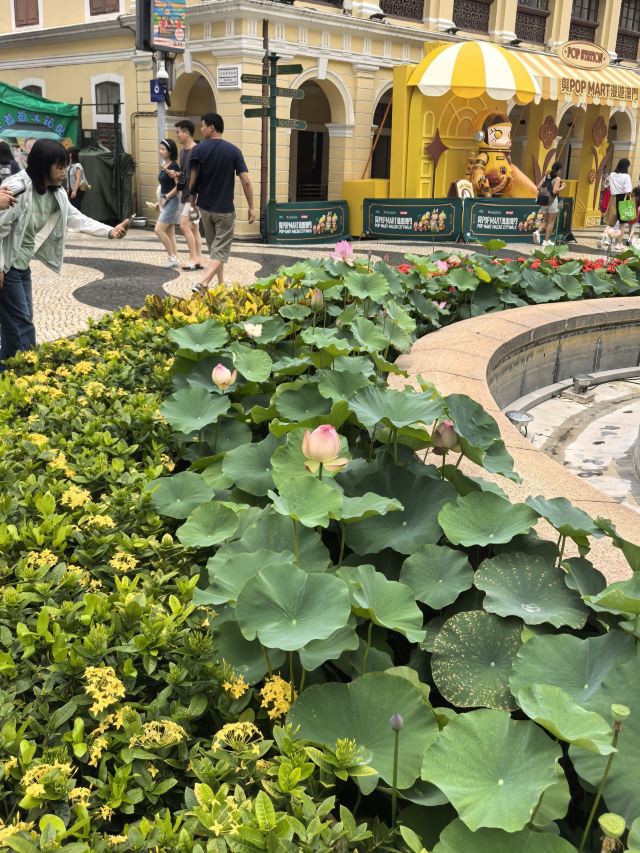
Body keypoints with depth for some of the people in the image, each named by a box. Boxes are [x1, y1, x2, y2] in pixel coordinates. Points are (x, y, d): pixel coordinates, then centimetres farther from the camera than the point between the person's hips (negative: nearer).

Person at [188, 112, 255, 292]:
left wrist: (191, 203, 6)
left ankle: (221, 284, 24)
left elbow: (193, 180, -6)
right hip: (225, 209, -2)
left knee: (214, 248, 19)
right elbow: (246, 181, -10)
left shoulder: (198, 149, -5)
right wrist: (251, 207, -3)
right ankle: (203, 284, -19)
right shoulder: (233, 150, -5)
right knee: (221, 251, 0)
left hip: (205, 207, 2)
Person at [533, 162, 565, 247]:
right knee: (551, 222, 6)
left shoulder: (546, 177, 9)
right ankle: (546, 241, 7)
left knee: (546, 221, 18)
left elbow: (538, 187, 5)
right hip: (552, 201, -6)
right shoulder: (557, 178, -8)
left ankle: (537, 232, -7)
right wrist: (562, 187, -3)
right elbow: (555, 191, -18)